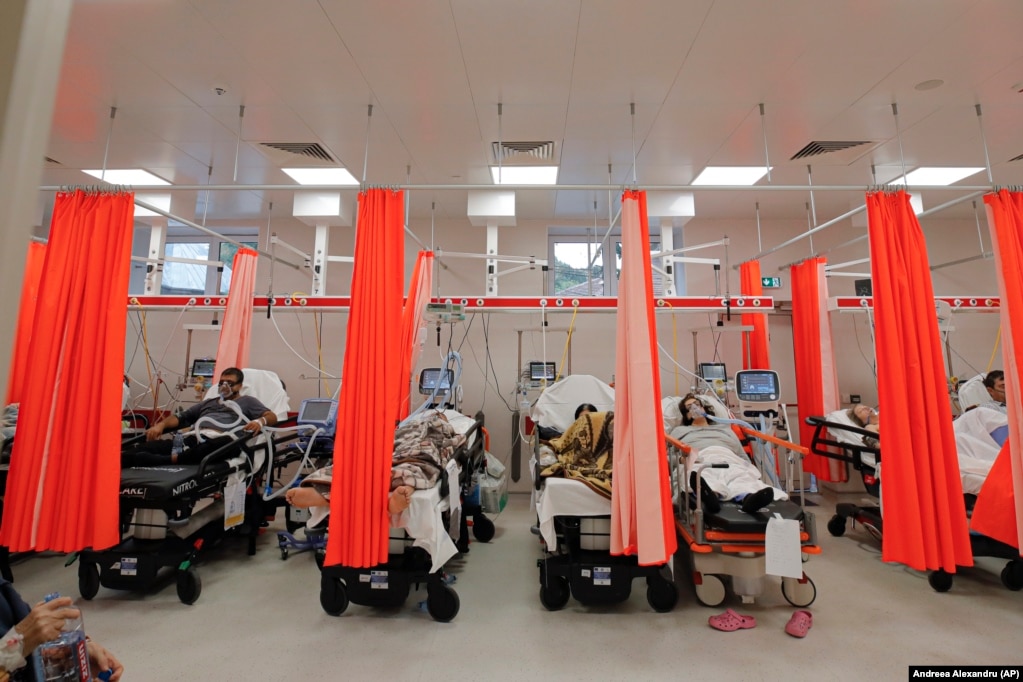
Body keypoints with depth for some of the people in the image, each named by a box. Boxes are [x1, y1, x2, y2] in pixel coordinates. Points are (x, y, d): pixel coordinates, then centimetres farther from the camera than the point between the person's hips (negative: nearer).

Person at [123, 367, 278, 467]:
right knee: (149, 446, -24)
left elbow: (272, 417, 7)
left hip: (218, 441, -4)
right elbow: (180, 418, 30)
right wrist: (161, 425, 7)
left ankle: (172, 459, -53)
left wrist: (260, 421, -17)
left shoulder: (247, 401, 22)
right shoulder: (208, 403, 37)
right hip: (193, 439, 5)